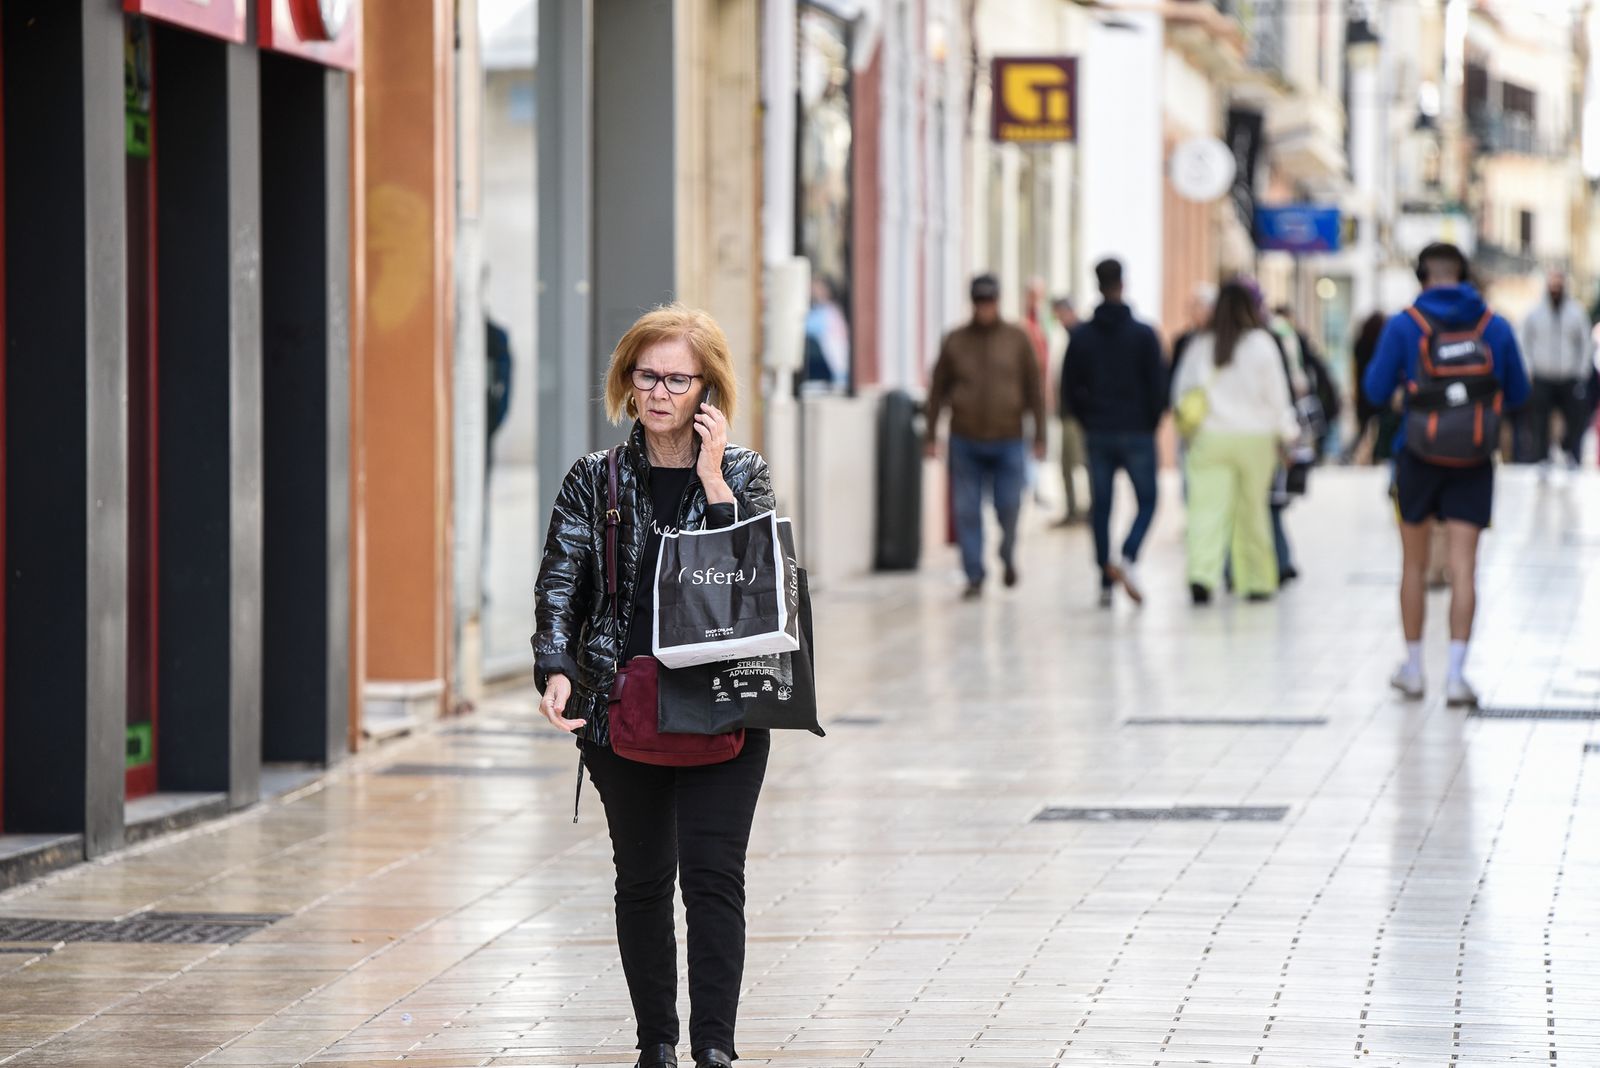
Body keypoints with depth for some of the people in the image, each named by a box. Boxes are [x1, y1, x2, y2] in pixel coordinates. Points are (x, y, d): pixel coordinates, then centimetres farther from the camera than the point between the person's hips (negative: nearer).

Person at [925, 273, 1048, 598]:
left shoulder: (1017, 339, 5)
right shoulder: (955, 341, 6)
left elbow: (1034, 389, 6)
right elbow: (937, 391, 10)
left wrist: (1039, 437, 3)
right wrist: (931, 436, 6)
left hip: (1008, 440, -1)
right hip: (965, 440, 1)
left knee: (1009, 507, -4)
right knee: (967, 512, -2)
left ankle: (1008, 555, 25)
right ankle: (974, 577, 5)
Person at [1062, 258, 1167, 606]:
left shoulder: (1081, 336, 1)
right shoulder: (1144, 334, -7)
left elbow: (1069, 389, 4)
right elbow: (1159, 385, -7)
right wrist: (1152, 422, 8)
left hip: (1097, 434, 2)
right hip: (1137, 434, -2)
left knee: (1100, 507, 8)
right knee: (1147, 500, 7)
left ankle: (1106, 581, 5)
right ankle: (1128, 558, -18)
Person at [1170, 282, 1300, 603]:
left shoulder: (1200, 345, 3)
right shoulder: (1261, 343, -4)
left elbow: (1182, 391, 8)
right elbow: (1276, 393, -1)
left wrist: (1190, 431, 18)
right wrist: (1286, 432, 8)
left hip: (1209, 440, 1)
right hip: (1255, 437, -1)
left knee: (1208, 509, -7)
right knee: (1252, 512, 10)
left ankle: (1202, 573, -25)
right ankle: (1257, 580, 18)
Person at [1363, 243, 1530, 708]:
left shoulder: (1404, 325, -6)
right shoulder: (1496, 327, 0)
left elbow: (1376, 390, -3)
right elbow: (1518, 394, 8)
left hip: (1419, 459, 0)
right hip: (1474, 463, 1)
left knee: (1414, 565, 15)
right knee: (1463, 568, -1)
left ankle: (1413, 668, 22)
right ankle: (1456, 675, -9)